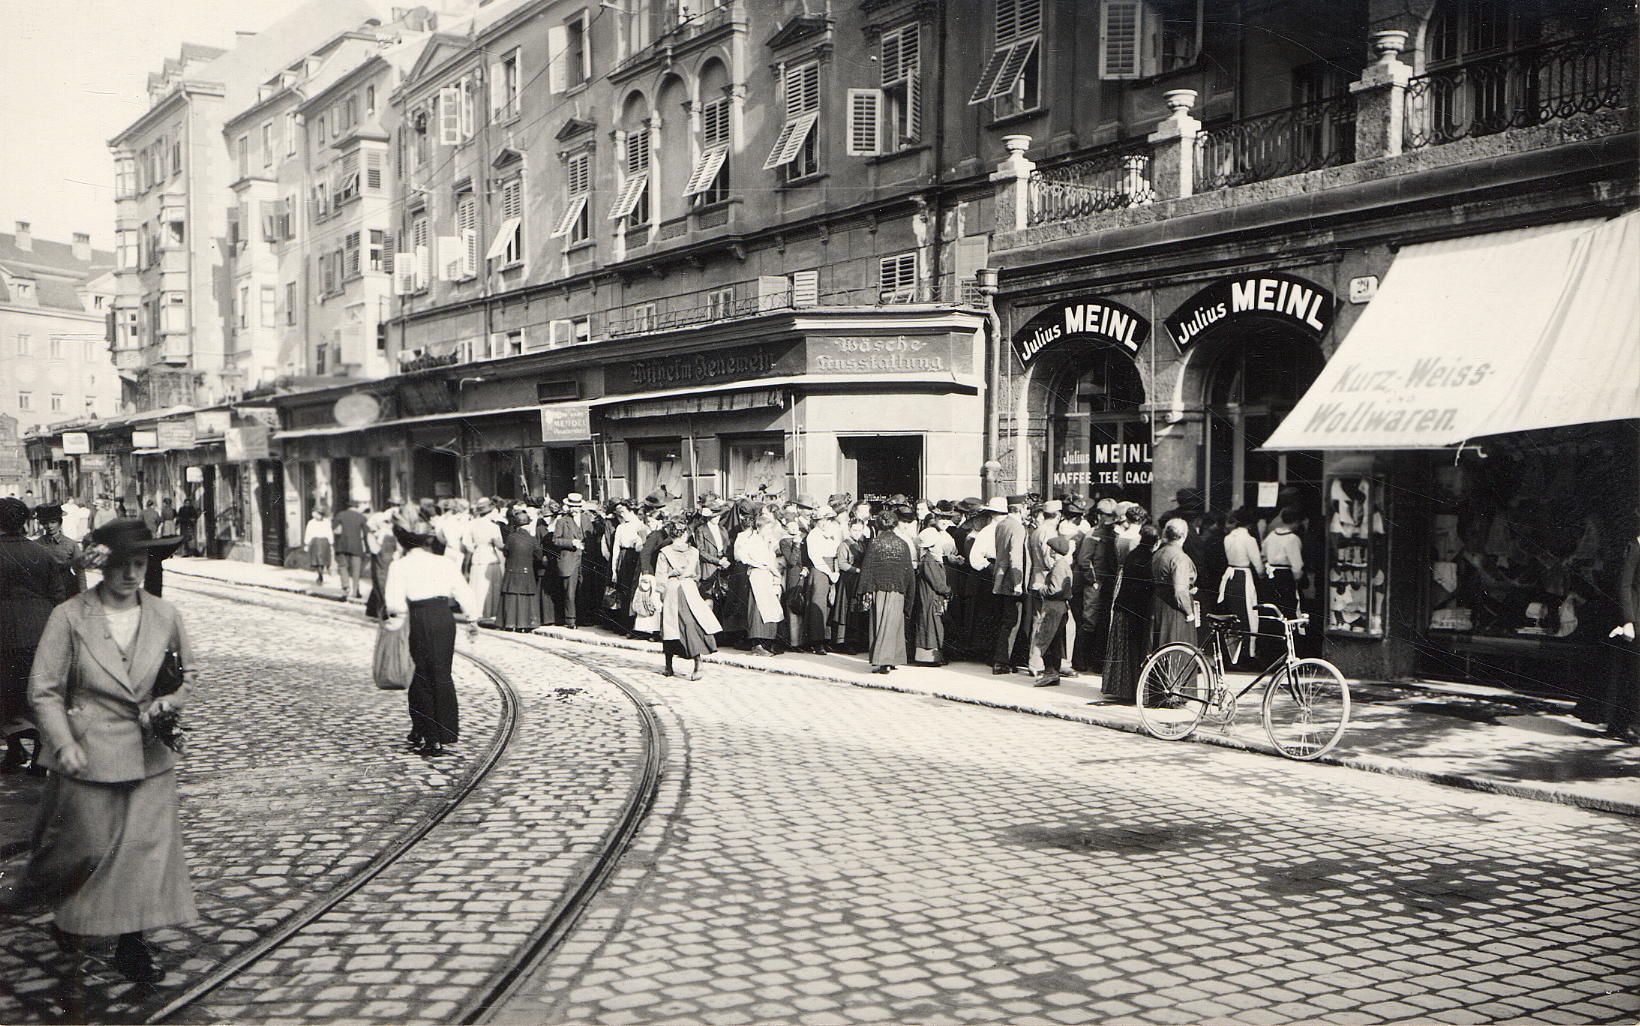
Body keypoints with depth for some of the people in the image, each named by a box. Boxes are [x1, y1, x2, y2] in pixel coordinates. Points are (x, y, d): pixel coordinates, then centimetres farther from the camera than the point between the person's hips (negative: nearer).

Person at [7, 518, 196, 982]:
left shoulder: (165, 616, 1)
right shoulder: (69, 618, -7)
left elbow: (187, 673, 15)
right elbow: (44, 690, -5)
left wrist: (171, 702, -5)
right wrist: (64, 744, -14)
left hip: (149, 753, 3)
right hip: (87, 756, -2)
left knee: (148, 846, 2)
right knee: (88, 846, 7)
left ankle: (131, 944, 15)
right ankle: (64, 910, 39)